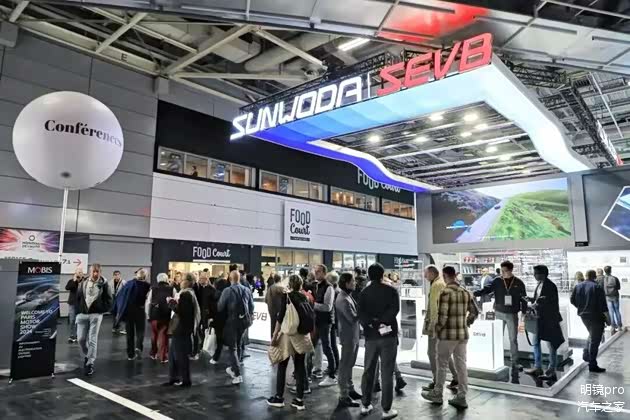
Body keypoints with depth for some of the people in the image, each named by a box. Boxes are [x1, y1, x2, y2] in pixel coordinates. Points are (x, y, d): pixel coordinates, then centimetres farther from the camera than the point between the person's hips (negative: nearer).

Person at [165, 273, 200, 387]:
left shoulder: (185, 294, -18)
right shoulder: (188, 293, 14)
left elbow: (180, 311, -23)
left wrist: (171, 302, -12)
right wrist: (174, 302, 5)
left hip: (182, 329, -10)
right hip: (181, 328, 10)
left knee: (181, 355, 1)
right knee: (173, 353, 16)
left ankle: (186, 380, 11)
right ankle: (173, 378, 24)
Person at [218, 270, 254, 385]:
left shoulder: (227, 291, -12)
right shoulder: (247, 290, 0)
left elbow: (220, 306, -8)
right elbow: (251, 306, 4)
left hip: (232, 320, -5)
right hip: (244, 320, 5)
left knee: (232, 347, 3)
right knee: (238, 345, 22)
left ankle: (238, 375, -6)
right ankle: (234, 368, 37)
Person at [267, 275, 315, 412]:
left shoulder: (287, 296, -9)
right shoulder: (304, 297, 4)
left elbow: (281, 317, -14)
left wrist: (275, 335, -12)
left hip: (289, 333, -4)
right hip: (302, 335, 5)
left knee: (282, 366, 9)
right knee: (300, 366, 8)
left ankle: (279, 398, 17)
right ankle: (299, 400, 12)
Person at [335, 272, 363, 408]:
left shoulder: (348, 296, 9)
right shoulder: (343, 299, -22)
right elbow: (353, 318, -22)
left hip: (353, 335, 9)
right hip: (348, 336, -9)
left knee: (349, 364, 20)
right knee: (345, 365, 0)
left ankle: (350, 389, 33)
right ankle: (343, 396, 9)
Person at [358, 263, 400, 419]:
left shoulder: (364, 293, 6)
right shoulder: (391, 291, -2)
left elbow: (361, 314, -7)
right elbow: (395, 309, -17)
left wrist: (371, 323, -16)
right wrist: (381, 322, -17)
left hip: (371, 336, 3)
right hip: (388, 335, -3)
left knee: (368, 371, 14)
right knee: (387, 372, 2)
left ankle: (365, 405, 22)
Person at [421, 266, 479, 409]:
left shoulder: (445, 292, -16)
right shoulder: (466, 292, 6)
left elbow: (442, 315, -20)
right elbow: (475, 312, 11)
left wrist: (437, 329, -4)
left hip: (448, 334, -6)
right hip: (463, 334, 6)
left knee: (442, 365, 8)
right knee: (461, 365, 10)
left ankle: (437, 394, 20)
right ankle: (461, 397, 15)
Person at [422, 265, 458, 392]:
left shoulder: (436, 285, -14)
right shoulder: (443, 283, 13)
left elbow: (434, 306, -20)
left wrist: (432, 323, -21)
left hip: (436, 322, -9)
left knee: (432, 352, 0)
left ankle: (436, 382, 6)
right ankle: (456, 378, 21)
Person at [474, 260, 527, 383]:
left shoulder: (518, 283, -2)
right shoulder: (497, 281, -3)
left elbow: (523, 299, 3)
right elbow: (486, 289, -12)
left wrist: (524, 313, 0)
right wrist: (473, 293, -28)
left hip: (512, 315, -1)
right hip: (499, 313, 1)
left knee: (513, 340, 6)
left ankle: (514, 366, 16)